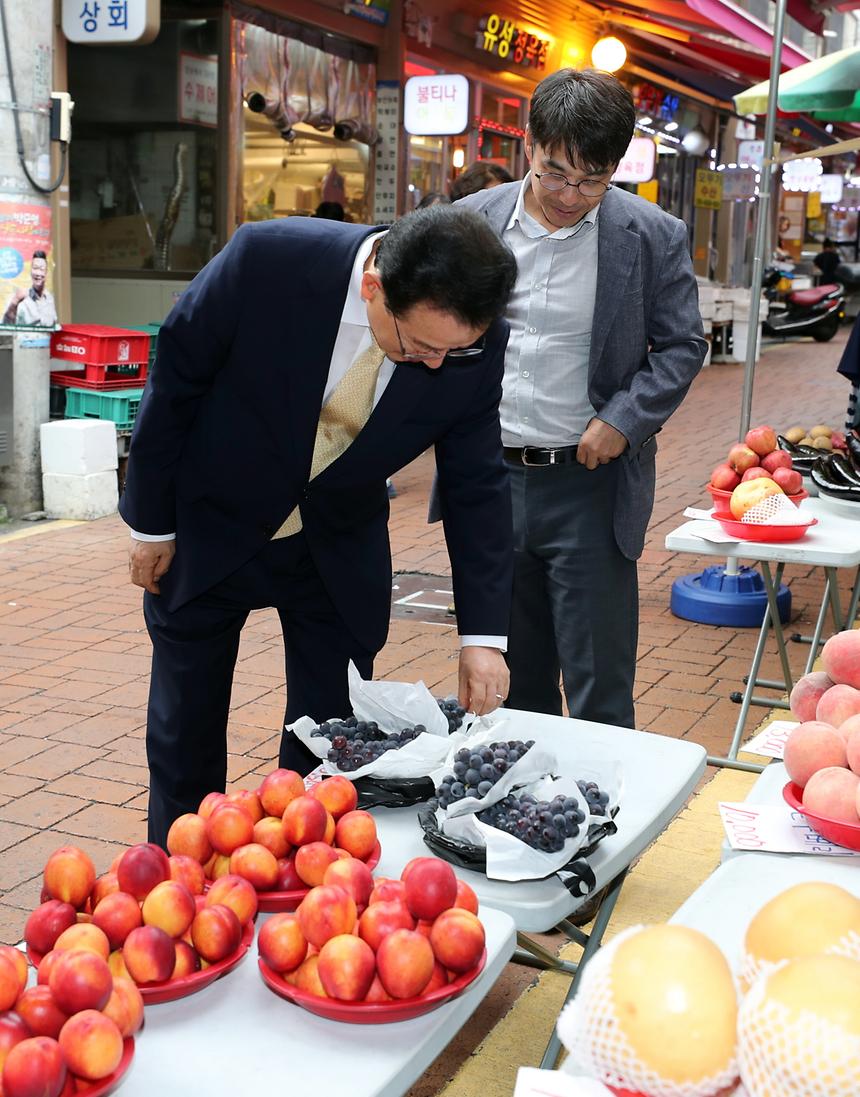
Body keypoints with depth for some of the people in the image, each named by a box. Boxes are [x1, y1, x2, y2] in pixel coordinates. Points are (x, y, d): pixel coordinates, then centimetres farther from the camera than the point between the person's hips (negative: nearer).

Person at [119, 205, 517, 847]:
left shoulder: (475, 343, -21)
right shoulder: (267, 262, -30)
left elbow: (476, 486, -10)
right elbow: (174, 379, -15)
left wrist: (484, 634, -14)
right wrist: (151, 524, -7)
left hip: (339, 552, 2)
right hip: (209, 531, -1)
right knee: (185, 741, 12)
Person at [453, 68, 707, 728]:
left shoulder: (653, 238, -4)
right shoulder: (474, 221, 3)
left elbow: (682, 345, 2)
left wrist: (624, 420, -12)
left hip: (590, 483, -3)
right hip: (489, 477, 3)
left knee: (599, 692, 3)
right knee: (512, 679, 17)